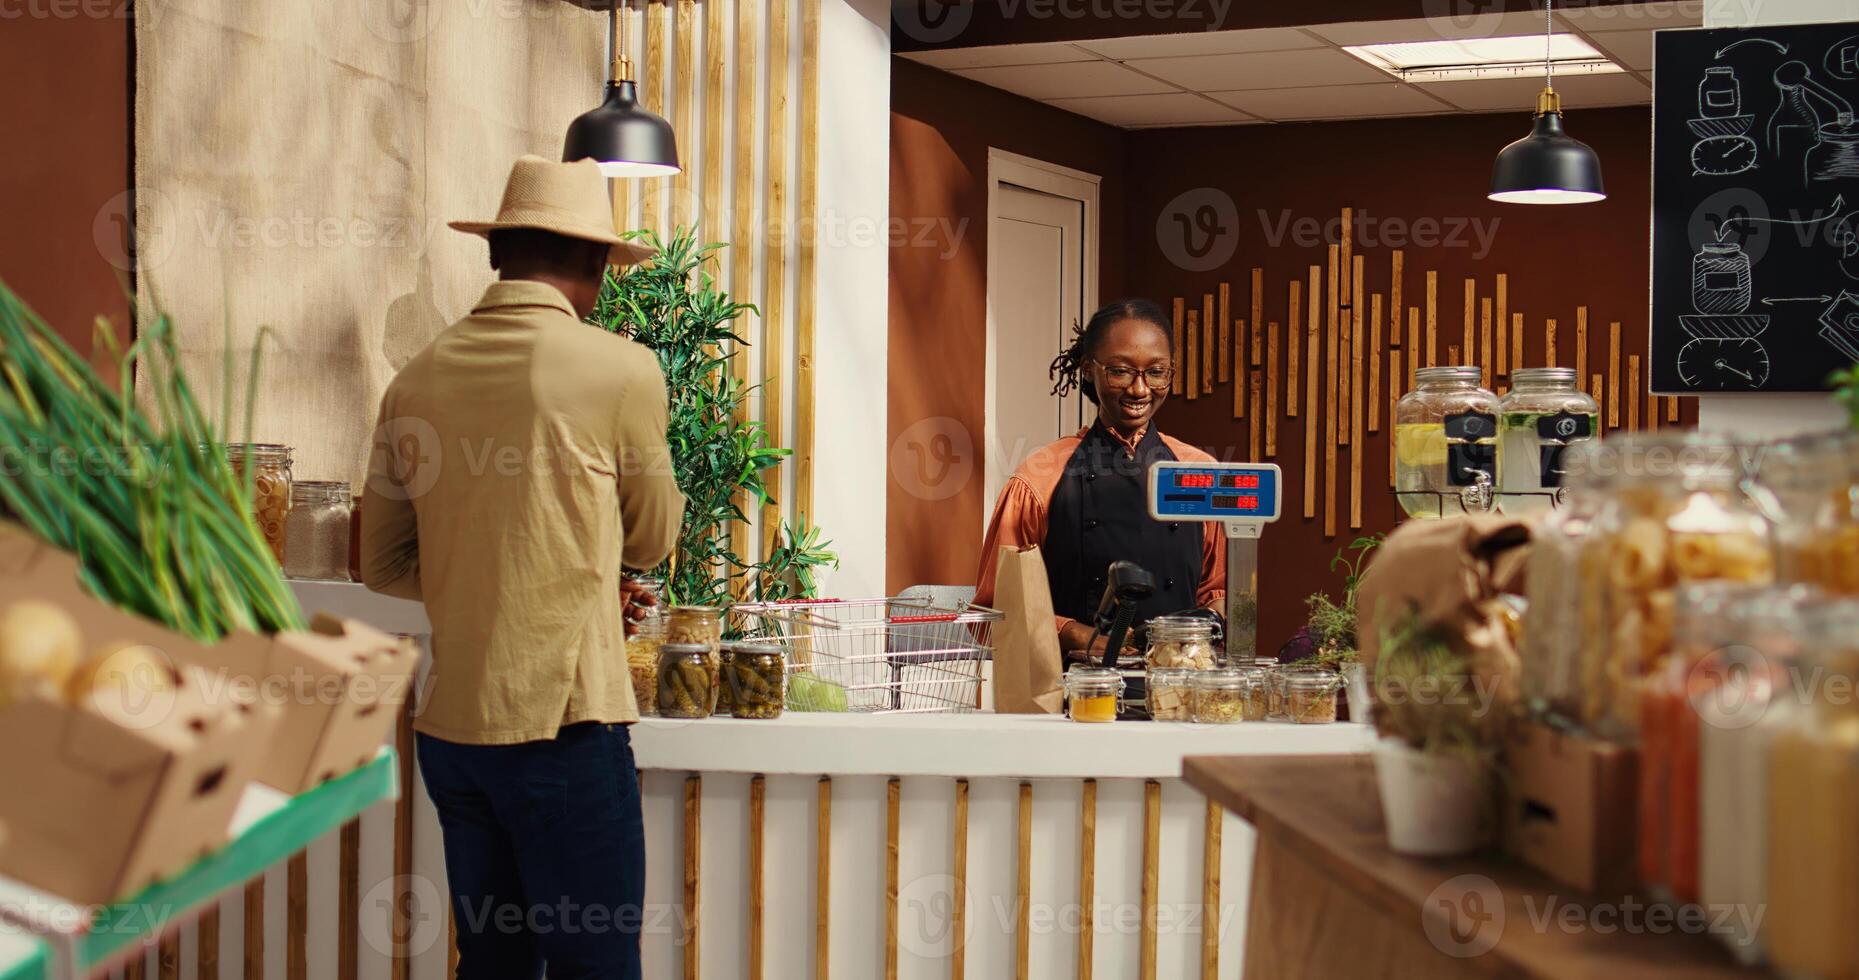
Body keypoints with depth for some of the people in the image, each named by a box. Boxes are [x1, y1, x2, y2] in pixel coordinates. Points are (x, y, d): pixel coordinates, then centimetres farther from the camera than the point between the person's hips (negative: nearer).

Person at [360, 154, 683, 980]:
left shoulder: (418, 378, 6)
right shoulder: (619, 369, -9)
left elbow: (384, 563, 14)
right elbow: (651, 541, 6)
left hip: (449, 726, 6)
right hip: (563, 722, -6)